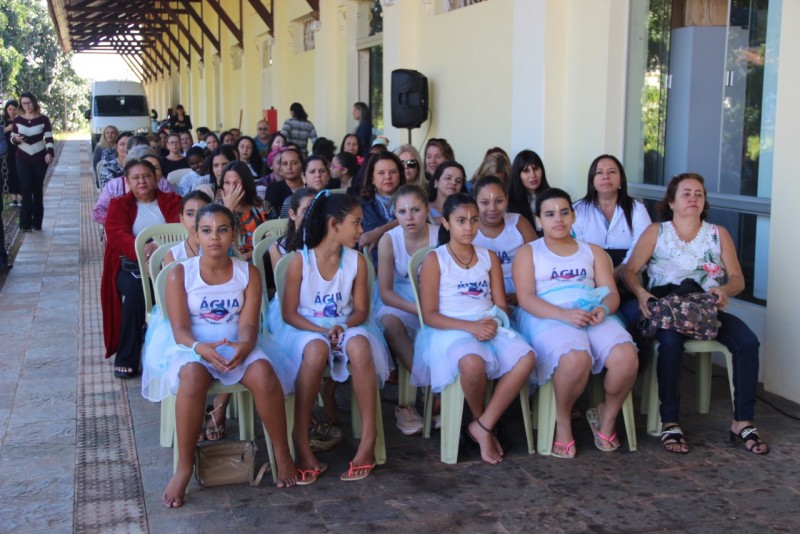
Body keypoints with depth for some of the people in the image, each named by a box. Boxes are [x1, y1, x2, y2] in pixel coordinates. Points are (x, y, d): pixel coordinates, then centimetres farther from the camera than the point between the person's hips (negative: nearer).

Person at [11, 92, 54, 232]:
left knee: (38, 189, 4)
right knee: (26, 188, -11)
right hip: (23, 158, 0)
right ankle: (25, 222, -11)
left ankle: (37, 222, 13)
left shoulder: (43, 119, -3)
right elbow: (12, 138, 8)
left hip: (39, 158, 0)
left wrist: (50, 152, -25)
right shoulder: (17, 119, 2)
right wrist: (16, 139, -16)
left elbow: (49, 138, -8)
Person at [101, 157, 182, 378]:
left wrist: (159, 247, -27)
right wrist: (141, 249, -28)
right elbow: (117, 235, -6)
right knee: (135, 292, -33)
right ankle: (126, 359, -22)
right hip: (130, 265, 0)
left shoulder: (171, 201, 14)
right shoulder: (118, 205, 13)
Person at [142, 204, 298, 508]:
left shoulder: (248, 273, 3)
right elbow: (179, 328, -9)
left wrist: (244, 345, -31)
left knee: (264, 374, -32)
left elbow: (248, 324, -6)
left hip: (237, 344, 2)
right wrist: (201, 348, -32)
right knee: (193, 377, -38)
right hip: (191, 345, -1)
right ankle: (184, 468, -26)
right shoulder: (180, 274, -2)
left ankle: (282, 454, -13)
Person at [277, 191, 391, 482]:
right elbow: (289, 313, -6)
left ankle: (369, 436, -29)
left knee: (359, 345, -35)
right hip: (306, 328, -2)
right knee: (316, 349, -39)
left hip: (346, 327, 2)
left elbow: (360, 310, 4)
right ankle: (300, 439, -28)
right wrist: (323, 331, -20)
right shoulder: (300, 261, -8)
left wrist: (343, 326, -18)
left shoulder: (357, 261, 1)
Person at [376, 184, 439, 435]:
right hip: (401, 304, 0)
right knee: (390, 323, -34)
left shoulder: (441, 236, -9)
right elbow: (385, 292, -11)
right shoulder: (389, 240, -10)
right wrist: (419, 310, -24)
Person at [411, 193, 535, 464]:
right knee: (472, 363, -39)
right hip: (450, 329, -4)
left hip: (489, 326, 5)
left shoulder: (489, 257, 15)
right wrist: (470, 327, -18)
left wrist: (494, 323, -12)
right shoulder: (434, 260, 2)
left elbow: (501, 305, 13)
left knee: (525, 357, -27)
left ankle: (483, 426, -16)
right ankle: (480, 420, -6)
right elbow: (429, 315, -5)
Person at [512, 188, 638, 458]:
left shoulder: (593, 251, 27)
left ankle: (608, 415, 0)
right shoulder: (528, 253, 16)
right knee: (575, 360, -38)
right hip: (548, 318, -3)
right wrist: (564, 314, -18)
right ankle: (562, 420, -8)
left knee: (626, 357, -30)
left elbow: (612, 293, 15)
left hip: (594, 315, 4)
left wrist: (604, 309, -11)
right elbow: (526, 298, 0)